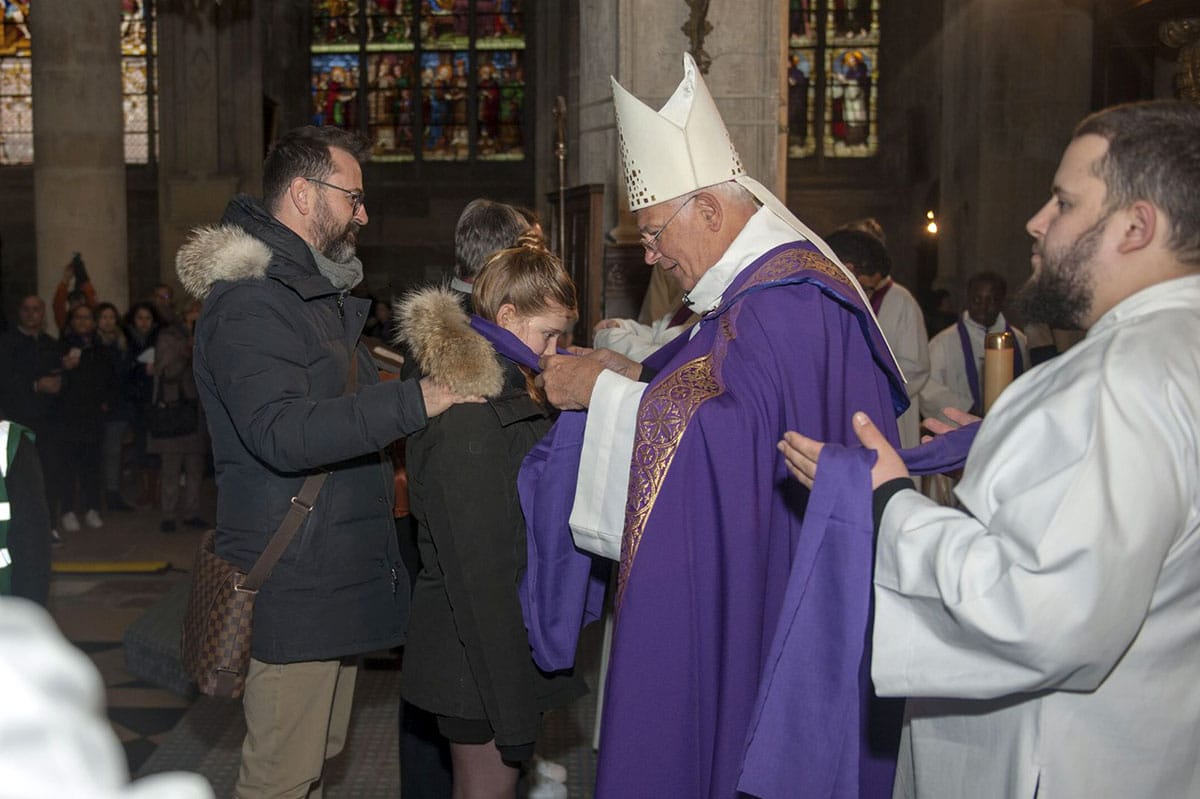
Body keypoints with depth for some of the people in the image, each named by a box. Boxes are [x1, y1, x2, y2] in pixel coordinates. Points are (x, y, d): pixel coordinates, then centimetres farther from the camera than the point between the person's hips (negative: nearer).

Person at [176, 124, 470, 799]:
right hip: (294, 591, -10)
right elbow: (283, 433, -30)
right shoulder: (249, 303, -16)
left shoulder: (320, 296, 19)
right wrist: (418, 399, -29)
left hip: (339, 580, 10)